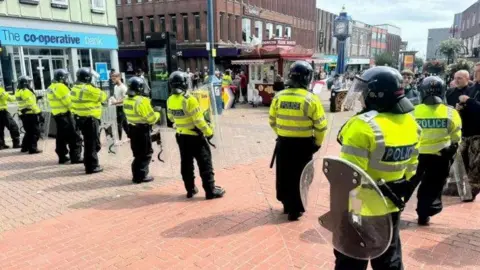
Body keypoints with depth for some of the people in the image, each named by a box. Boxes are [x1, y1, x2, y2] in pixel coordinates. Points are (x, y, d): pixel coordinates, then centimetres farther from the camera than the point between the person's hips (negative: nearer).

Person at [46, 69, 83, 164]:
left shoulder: (51, 87, 15)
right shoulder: (61, 87, -16)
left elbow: (57, 101, 16)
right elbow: (68, 101, -16)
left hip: (56, 114, 10)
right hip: (65, 114, -10)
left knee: (61, 136, 14)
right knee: (74, 137, -6)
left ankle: (62, 157, 19)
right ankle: (75, 157, -5)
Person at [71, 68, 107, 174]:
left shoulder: (75, 88, 10)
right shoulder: (89, 89, -18)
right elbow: (102, 96, -8)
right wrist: (102, 93, 10)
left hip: (80, 118, 9)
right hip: (90, 119, -9)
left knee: (88, 142, 20)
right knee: (92, 143, -2)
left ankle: (89, 163, 31)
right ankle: (92, 166, 2)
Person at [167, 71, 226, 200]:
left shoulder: (170, 101, 0)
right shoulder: (189, 100, -22)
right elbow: (199, 120, -21)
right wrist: (209, 132, -9)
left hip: (181, 136, 7)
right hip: (195, 136, -7)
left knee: (186, 163, 15)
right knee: (205, 163, 2)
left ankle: (190, 189, 23)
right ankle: (211, 191, 6)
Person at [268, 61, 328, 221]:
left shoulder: (279, 97, -3)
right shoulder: (310, 99, -15)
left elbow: (272, 121, 7)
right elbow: (321, 126, -10)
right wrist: (317, 143, 5)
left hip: (283, 143, 4)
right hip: (303, 145, -4)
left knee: (284, 175, 18)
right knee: (299, 177, 10)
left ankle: (287, 204, 34)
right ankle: (295, 210, 18)